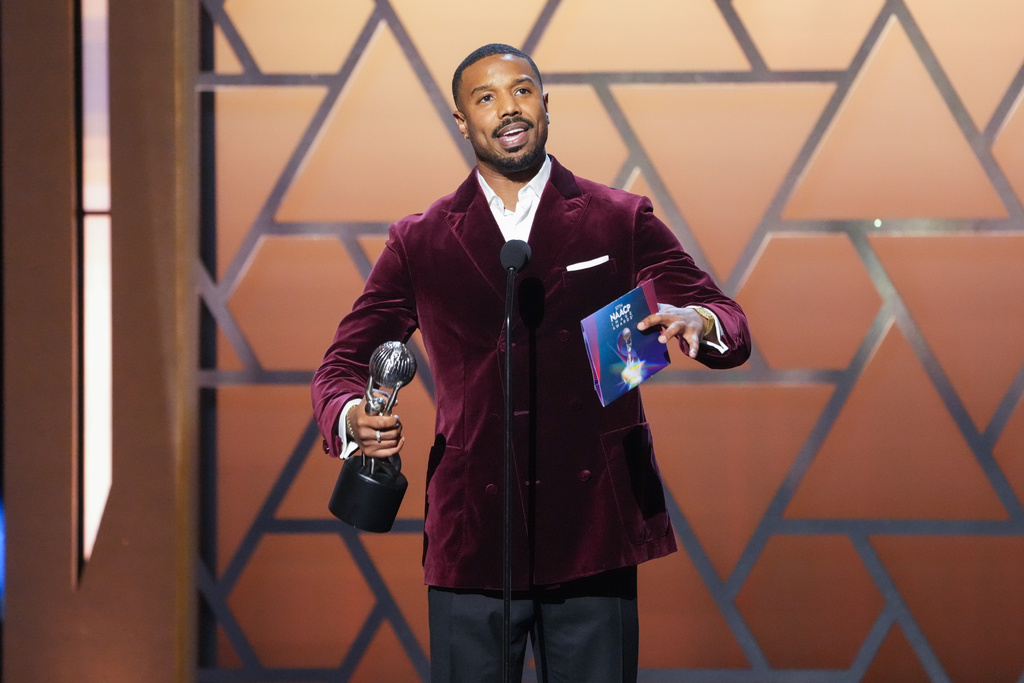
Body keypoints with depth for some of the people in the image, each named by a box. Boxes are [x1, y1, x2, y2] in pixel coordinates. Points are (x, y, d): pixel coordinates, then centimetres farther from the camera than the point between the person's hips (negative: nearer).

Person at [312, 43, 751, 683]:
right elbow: (341, 368, 9)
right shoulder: (420, 244, 9)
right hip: (473, 538, 0)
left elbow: (733, 327, 4)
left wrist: (695, 321, -21)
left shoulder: (621, 220, 8)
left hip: (593, 530, 0)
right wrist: (354, 418, -15)